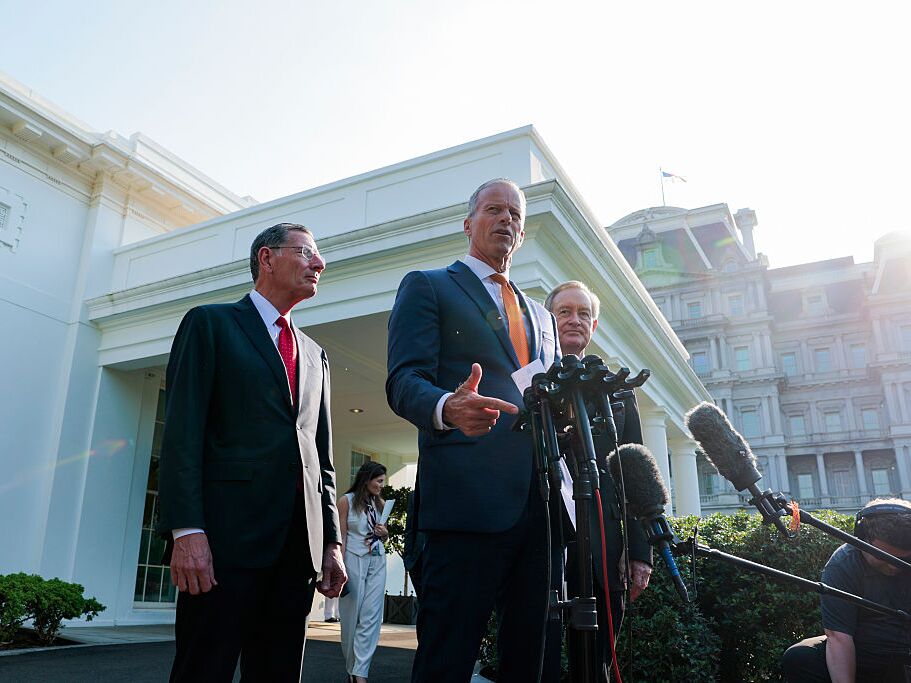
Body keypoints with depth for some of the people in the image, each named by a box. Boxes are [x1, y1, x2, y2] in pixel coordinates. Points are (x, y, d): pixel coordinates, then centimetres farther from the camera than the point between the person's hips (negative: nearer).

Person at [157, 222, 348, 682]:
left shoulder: (315, 356, 21)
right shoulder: (210, 324, 5)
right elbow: (182, 432, -6)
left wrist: (332, 542, 12)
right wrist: (186, 531, -16)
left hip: (299, 542, 5)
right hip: (228, 536, -5)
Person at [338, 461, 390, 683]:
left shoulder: (380, 503, 11)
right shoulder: (346, 501, -3)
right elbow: (341, 537, -6)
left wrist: (384, 533, -1)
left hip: (377, 563, 4)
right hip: (354, 561, -4)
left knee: (371, 617, -4)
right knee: (352, 615, 4)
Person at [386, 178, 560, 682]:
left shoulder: (540, 316, 26)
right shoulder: (427, 287, 8)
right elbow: (405, 380, -5)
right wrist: (448, 408, -28)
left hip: (539, 503, 6)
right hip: (468, 498, -6)